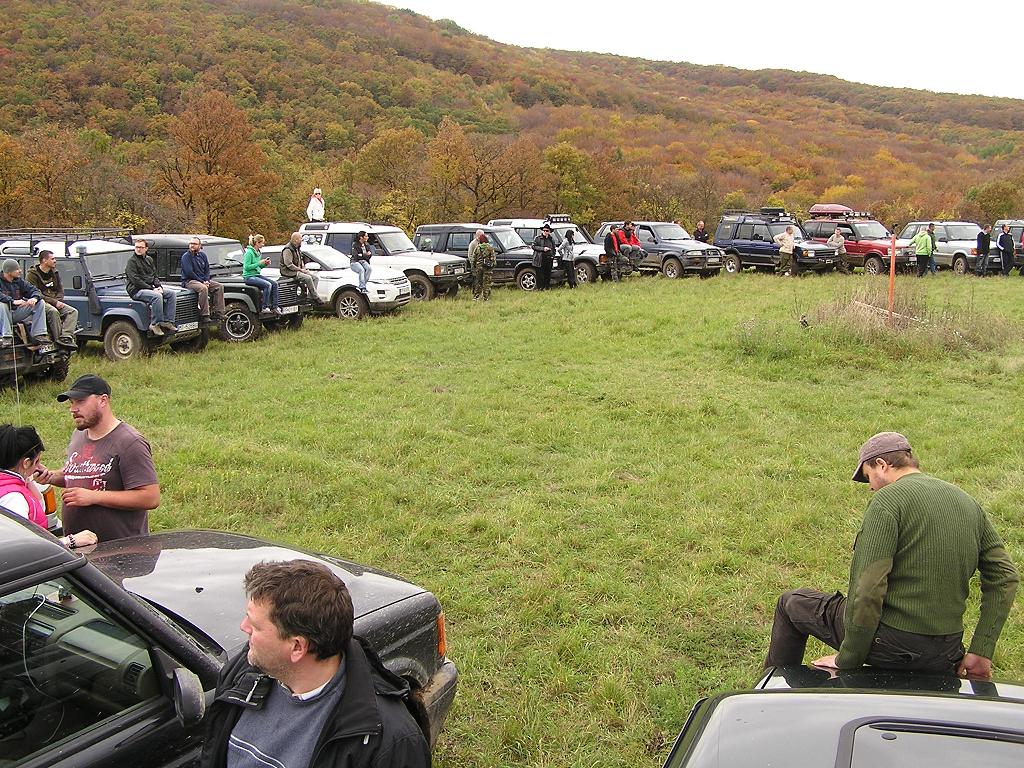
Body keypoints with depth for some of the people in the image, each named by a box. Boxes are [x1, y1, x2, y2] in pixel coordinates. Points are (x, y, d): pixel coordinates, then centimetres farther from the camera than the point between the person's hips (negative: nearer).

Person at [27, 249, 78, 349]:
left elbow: (60, 291, 17)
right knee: (53, 311, -37)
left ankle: (66, 337, -34)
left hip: (56, 302, 7)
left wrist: (58, 301, -5)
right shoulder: (33, 274, -7)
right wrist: (54, 302, -19)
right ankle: (58, 340, -33)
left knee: (73, 311, -18)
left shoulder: (55, 273, 14)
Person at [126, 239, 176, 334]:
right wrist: (152, 289, -18)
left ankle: (168, 321, -13)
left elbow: (154, 276, 18)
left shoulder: (149, 259, 16)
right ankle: (155, 324, -27)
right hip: (136, 290, -8)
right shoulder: (132, 261, -7)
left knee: (172, 294, -8)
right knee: (157, 296, -34)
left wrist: (159, 286, -3)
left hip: (149, 288, 8)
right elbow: (135, 280, -16)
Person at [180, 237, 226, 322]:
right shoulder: (186, 256, -8)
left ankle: (218, 313, -14)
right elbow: (189, 273, -15)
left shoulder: (202, 255, 12)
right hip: (189, 281, -7)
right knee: (203, 288, -35)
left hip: (203, 280, 7)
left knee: (219, 286, -11)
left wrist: (206, 281, -6)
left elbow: (207, 269, 12)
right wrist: (202, 282, -16)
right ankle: (204, 315, -31)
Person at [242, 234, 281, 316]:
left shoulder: (258, 253, 12)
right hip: (249, 277, -9)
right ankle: (265, 308, -21)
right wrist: (259, 263, -19)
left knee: (274, 283, -8)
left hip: (257, 275, 9)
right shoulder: (249, 252, -14)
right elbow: (247, 267, -19)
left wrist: (265, 264, 1)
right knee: (267, 285, -27)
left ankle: (275, 307, -9)